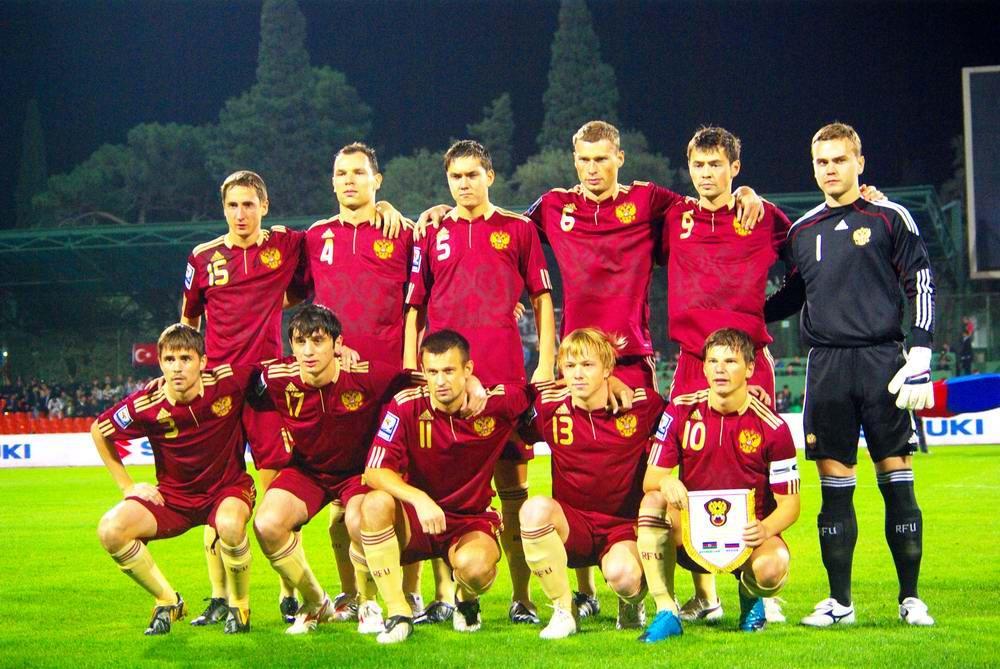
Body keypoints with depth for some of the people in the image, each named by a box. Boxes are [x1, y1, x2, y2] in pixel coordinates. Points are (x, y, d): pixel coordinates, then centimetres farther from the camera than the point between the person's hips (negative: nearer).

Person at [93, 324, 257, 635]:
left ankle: (239, 607, -8)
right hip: (174, 496, 2)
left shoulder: (230, 382, -20)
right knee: (111, 531, -21)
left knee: (230, 525, -38)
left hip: (228, 488, -2)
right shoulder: (146, 405, -17)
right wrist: (127, 486, 1)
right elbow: (99, 430, 1)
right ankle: (168, 602, 3)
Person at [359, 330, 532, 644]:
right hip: (417, 520, 1)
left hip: (472, 521, -1)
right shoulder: (406, 406, -12)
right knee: (375, 504, -32)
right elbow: (375, 471, -19)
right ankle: (397, 612, -20)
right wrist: (419, 499, -34)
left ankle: (467, 601, 7)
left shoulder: (497, 402, -12)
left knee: (474, 565, -35)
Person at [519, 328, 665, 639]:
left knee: (622, 575, -36)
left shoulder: (642, 405, -5)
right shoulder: (550, 407, -4)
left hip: (624, 527, -1)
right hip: (571, 525, 1)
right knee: (536, 508, -33)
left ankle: (632, 602, 8)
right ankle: (563, 611, -17)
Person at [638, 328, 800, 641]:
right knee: (653, 501, -29)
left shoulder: (772, 427, -7)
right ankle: (666, 613, -23)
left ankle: (750, 594, 8)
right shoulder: (681, 411, -2)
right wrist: (665, 481, -29)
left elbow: (789, 501, -5)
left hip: (747, 534, -1)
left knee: (772, 568, -35)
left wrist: (766, 529, -27)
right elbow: (650, 479, -3)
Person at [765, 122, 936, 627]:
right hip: (827, 367, 3)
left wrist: (919, 360, -8)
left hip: (881, 361, -3)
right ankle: (839, 600, 7)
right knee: (834, 484, 2)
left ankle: (910, 598, 4)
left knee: (896, 477, -3)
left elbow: (922, 286, 0)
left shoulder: (889, 218, 3)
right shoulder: (802, 231, 13)